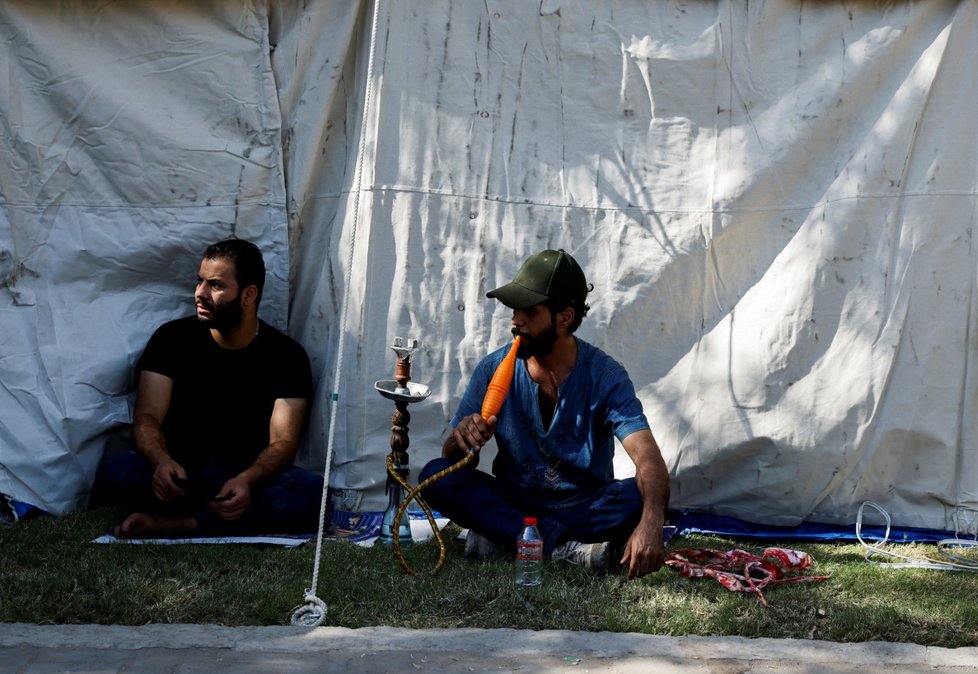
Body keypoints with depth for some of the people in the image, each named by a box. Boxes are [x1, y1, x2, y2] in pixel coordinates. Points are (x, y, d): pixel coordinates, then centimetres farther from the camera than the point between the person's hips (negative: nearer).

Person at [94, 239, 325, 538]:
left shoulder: (286, 355, -2)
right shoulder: (172, 338, 0)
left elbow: (282, 442, -10)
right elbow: (147, 418, -8)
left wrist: (247, 480, -33)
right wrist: (161, 462, -32)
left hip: (248, 478, 0)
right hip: (179, 475, 0)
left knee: (314, 490, -32)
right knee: (117, 470, -31)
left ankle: (174, 525, -31)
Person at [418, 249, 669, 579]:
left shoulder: (604, 376, -14)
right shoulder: (495, 370, -6)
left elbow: (649, 460, -27)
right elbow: (457, 461, -4)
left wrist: (651, 523, -48)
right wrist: (462, 438, -30)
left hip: (583, 503, -2)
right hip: (512, 499, 3)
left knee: (640, 497, -31)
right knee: (435, 475, -23)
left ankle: (502, 535, -26)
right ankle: (566, 546, -29)